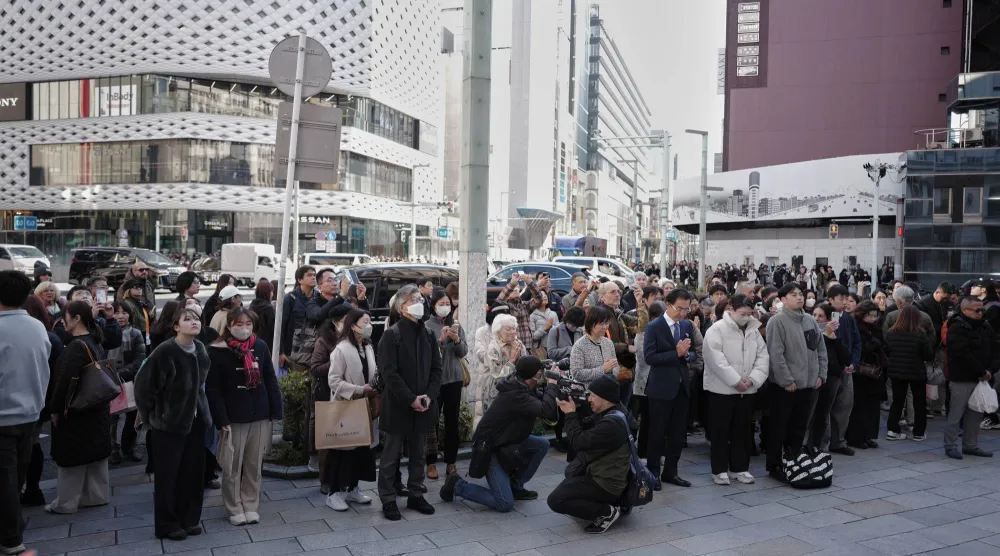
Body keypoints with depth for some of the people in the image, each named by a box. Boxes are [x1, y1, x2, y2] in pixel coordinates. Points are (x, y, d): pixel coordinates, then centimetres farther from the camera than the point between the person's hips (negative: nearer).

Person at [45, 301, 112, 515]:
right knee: (95, 452, 14)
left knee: (72, 456, 2)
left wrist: (55, 409, -13)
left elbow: (65, 381, -22)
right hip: (97, 408, 9)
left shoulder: (76, 346, -19)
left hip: (76, 410, -9)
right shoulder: (95, 343, 9)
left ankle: (65, 502, 12)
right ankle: (96, 495, 23)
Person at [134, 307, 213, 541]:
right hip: (169, 421, -6)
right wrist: (149, 415, -5)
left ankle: (189, 519, 25)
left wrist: (202, 409, 14)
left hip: (195, 419, 6)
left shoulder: (201, 350, 1)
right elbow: (143, 384, -13)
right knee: (167, 475, 5)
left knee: (194, 472, 10)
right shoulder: (165, 351, -19)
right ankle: (167, 525, 18)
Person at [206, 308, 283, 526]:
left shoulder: (260, 346, 1)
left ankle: (250, 505, 26)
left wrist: (276, 410, 3)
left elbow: (270, 380, 7)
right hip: (233, 418, -3)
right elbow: (212, 389, -9)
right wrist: (221, 419, -13)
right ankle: (234, 508, 23)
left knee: (254, 465, 12)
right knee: (232, 466, 7)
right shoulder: (217, 351, -10)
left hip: (260, 416, 3)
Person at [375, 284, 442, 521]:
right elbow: (389, 372, -15)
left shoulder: (428, 334, 8)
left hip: (422, 405, 5)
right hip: (398, 405, -5)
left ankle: (416, 495, 26)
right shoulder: (391, 335, -9)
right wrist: (410, 399, -17)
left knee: (417, 453, 15)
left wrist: (429, 396, -7)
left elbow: (436, 368, 8)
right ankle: (388, 500, 14)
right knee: (391, 455, 5)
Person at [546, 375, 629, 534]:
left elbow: (578, 442, -24)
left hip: (606, 485, -11)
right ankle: (597, 502, 17)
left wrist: (570, 414, -13)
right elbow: (583, 428, 13)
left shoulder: (612, 423, -26)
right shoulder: (605, 415, 7)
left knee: (555, 500, -17)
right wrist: (572, 412, -3)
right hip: (602, 476, 11)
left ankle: (607, 512, -8)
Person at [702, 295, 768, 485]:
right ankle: (719, 470, 12)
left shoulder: (754, 331, 8)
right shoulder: (716, 330, -10)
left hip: (746, 390, 5)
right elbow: (717, 360, -19)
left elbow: (762, 356, 4)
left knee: (742, 430, 12)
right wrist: (736, 381, -18)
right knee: (720, 431, 2)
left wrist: (752, 379, -11)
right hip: (722, 389, -5)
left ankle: (740, 468, 23)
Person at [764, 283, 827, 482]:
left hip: (807, 383, 7)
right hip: (784, 385, -6)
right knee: (778, 428, 2)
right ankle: (774, 466, 12)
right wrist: (787, 380, -18)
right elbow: (775, 354, -17)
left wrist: (820, 374, 6)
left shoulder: (810, 320, 10)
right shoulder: (777, 321, -12)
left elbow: (821, 349, 15)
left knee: (799, 427, 14)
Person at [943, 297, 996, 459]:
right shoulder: (957, 329, -14)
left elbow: (993, 351, 10)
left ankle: (971, 445, 22)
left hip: (980, 379, 7)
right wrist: (982, 372, -17)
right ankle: (951, 446, 8)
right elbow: (963, 354, -21)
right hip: (961, 380, -7)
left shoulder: (986, 328, 10)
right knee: (956, 414, -1)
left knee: (975, 414, 12)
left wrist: (990, 370, -6)